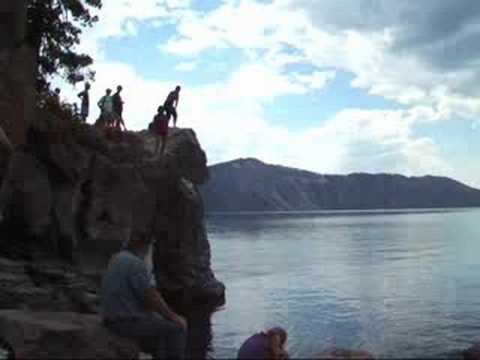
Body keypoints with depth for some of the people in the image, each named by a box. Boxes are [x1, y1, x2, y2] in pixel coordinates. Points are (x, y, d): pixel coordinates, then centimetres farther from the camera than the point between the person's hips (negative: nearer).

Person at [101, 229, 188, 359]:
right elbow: (151, 297, -20)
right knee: (177, 329, -2)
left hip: (116, 318, 10)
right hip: (128, 321, -10)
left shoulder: (118, 259, 13)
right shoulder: (135, 263, -19)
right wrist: (173, 317, -7)